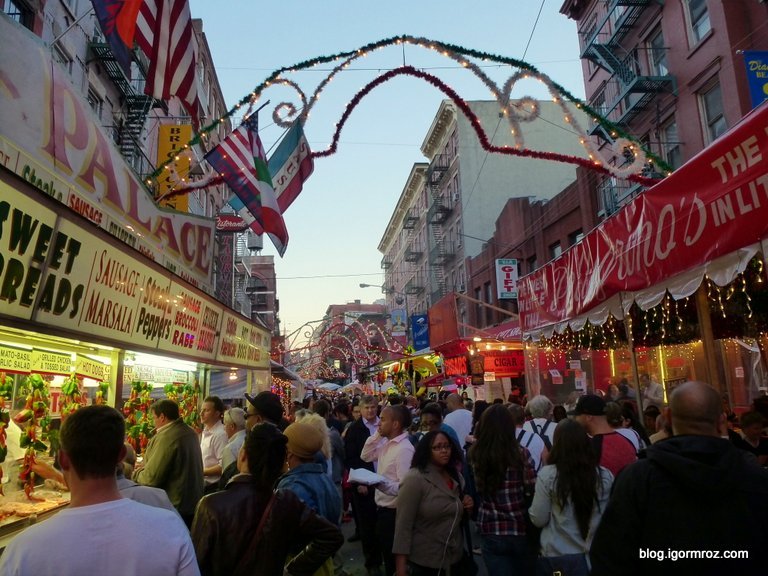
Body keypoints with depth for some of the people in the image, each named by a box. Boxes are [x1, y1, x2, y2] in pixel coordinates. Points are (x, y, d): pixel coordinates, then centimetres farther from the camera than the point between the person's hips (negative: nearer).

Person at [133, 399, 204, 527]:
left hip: (174, 506, -8)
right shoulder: (190, 432, 5)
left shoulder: (166, 437, -22)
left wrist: (138, 473, 1)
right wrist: (147, 465, 17)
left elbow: (152, 478, -20)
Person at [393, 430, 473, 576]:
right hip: (424, 563, -6)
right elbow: (403, 525, -18)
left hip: (455, 558, 6)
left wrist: (467, 508, -3)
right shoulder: (415, 479, -16)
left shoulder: (456, 478, 4)